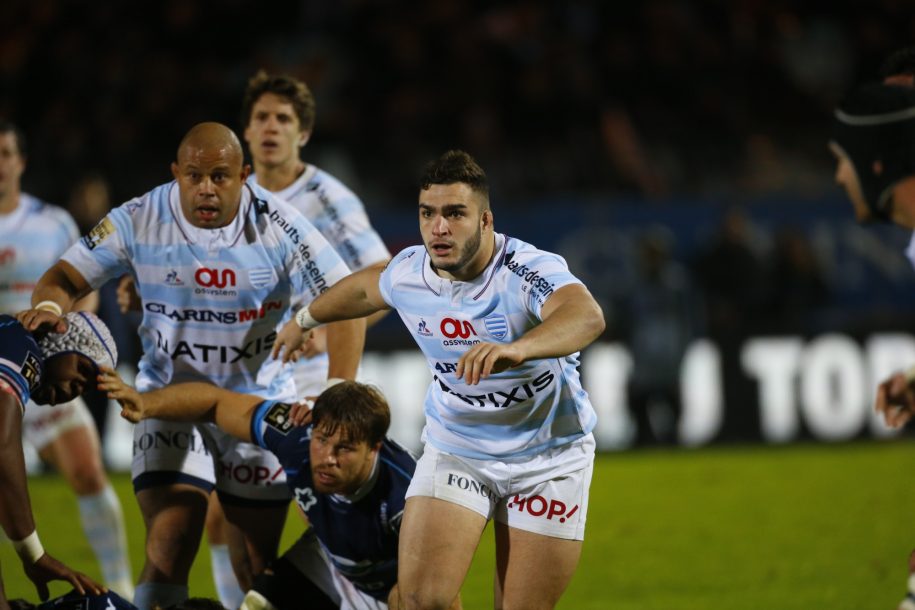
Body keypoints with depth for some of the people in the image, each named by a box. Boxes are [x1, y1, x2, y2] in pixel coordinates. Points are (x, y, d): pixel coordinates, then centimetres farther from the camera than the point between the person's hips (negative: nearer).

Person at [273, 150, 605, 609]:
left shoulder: (528, 272, -27)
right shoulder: (408, 272, -9)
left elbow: (587, 316, -50)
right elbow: (366, 286, 18)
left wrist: (516, 349, -70)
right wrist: (306, 319, 37)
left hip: (547, 461, -3)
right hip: (453, 451, 3)